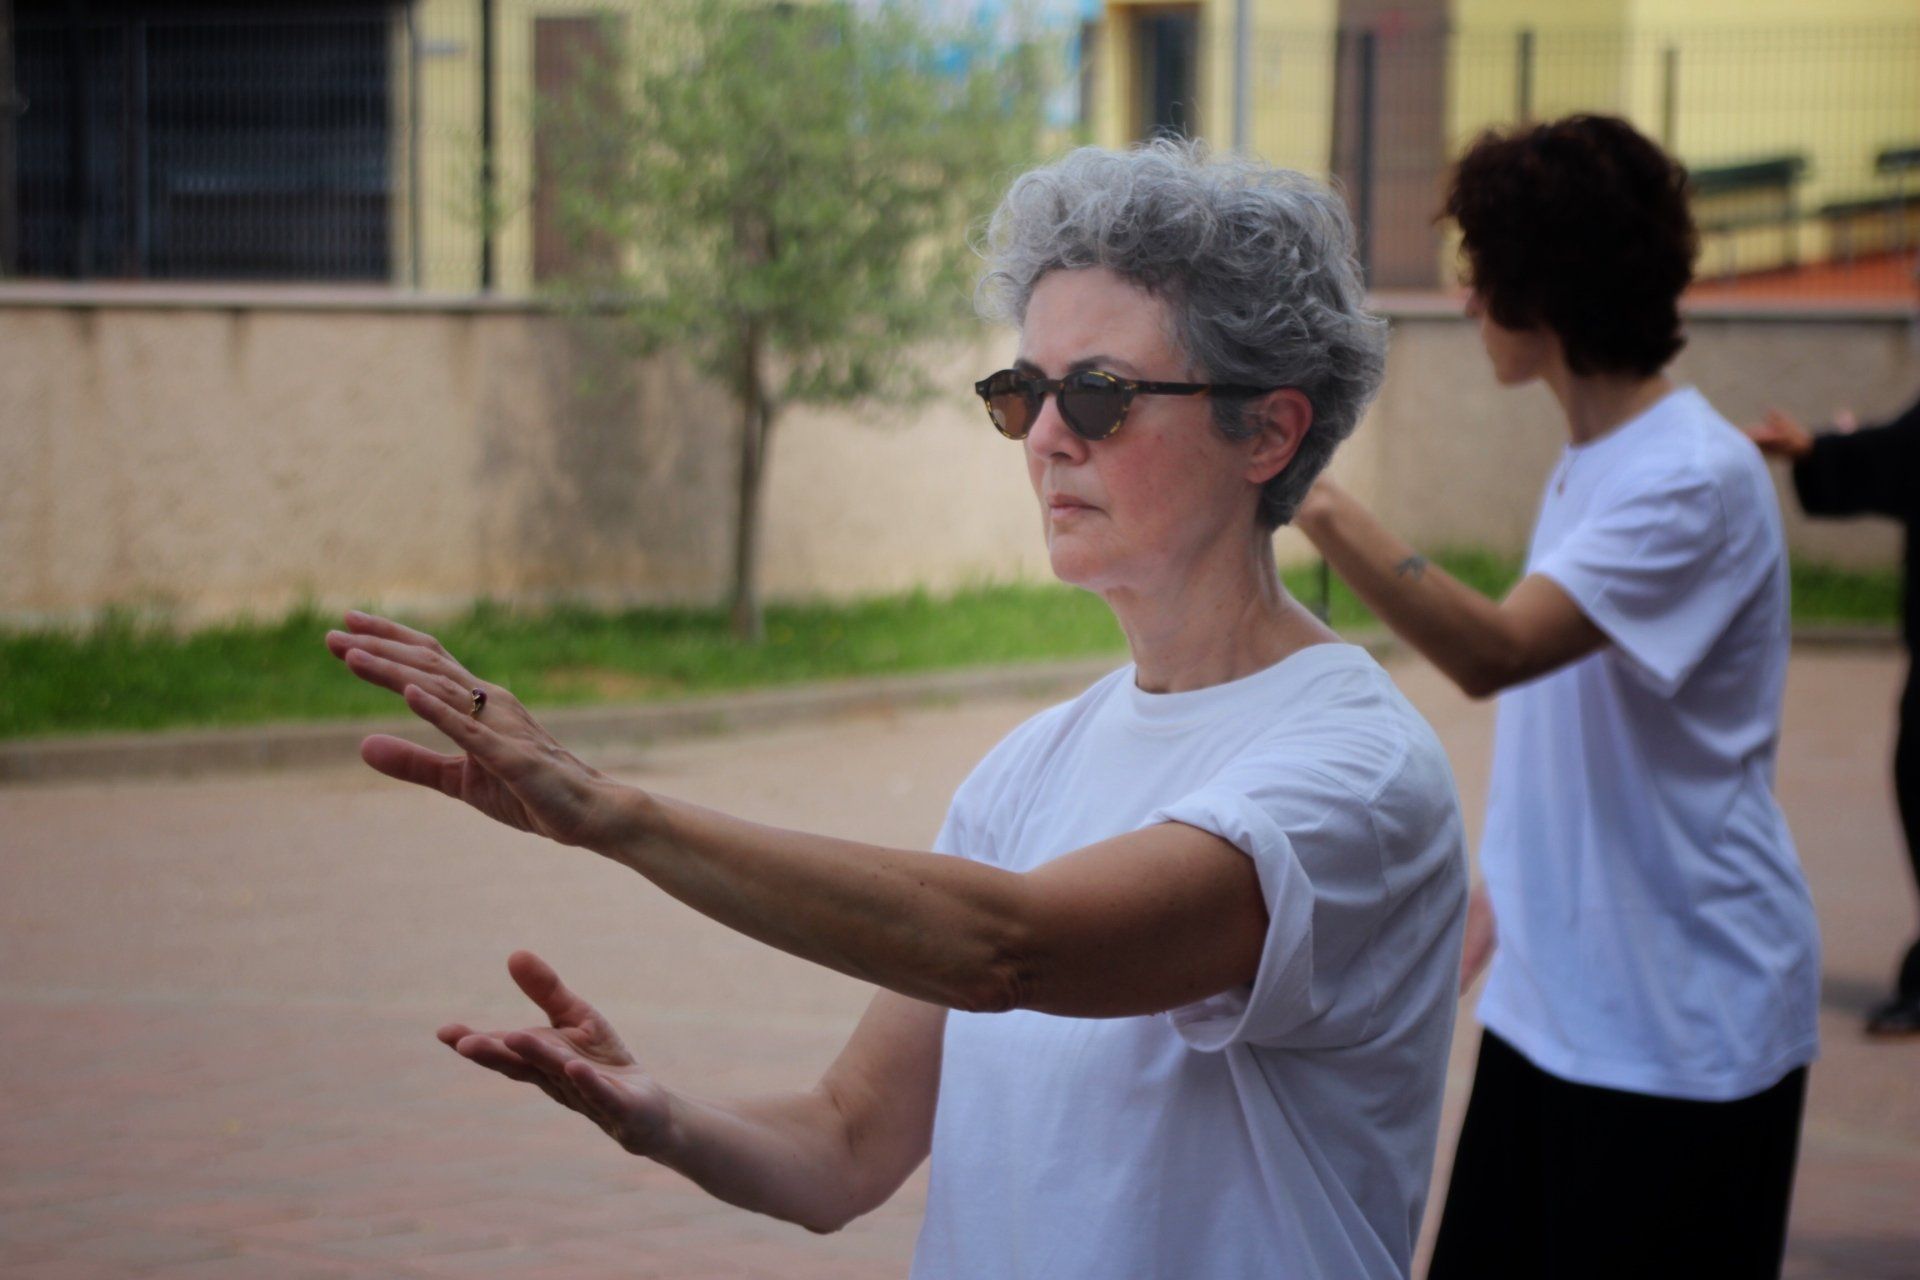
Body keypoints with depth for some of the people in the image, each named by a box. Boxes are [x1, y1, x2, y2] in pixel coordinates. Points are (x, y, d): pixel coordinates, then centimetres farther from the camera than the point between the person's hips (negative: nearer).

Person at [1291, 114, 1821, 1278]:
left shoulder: (1694, 479, -19)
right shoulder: (1589, 461, 12)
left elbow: (1495, 651, -32)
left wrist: (1316, 500, -38)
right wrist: (1504, 889, 20)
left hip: (1683, 1024, -9)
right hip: (1552, 996, 9)